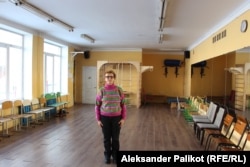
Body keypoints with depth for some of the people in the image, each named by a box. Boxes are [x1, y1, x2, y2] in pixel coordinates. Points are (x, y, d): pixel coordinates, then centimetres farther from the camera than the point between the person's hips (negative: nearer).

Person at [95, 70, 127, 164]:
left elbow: (123, 105, 1)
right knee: (106, 138, 11)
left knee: (115, 138, 9)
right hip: (104, 117, 0)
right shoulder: (101, 91, -5)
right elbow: (97, 106, -1)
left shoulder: (119, 90, -4)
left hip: (116, 117, 0)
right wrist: (98, 119, -3)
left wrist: (123, 118, -3)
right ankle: (107, 155, 29)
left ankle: (115, 155, 28)